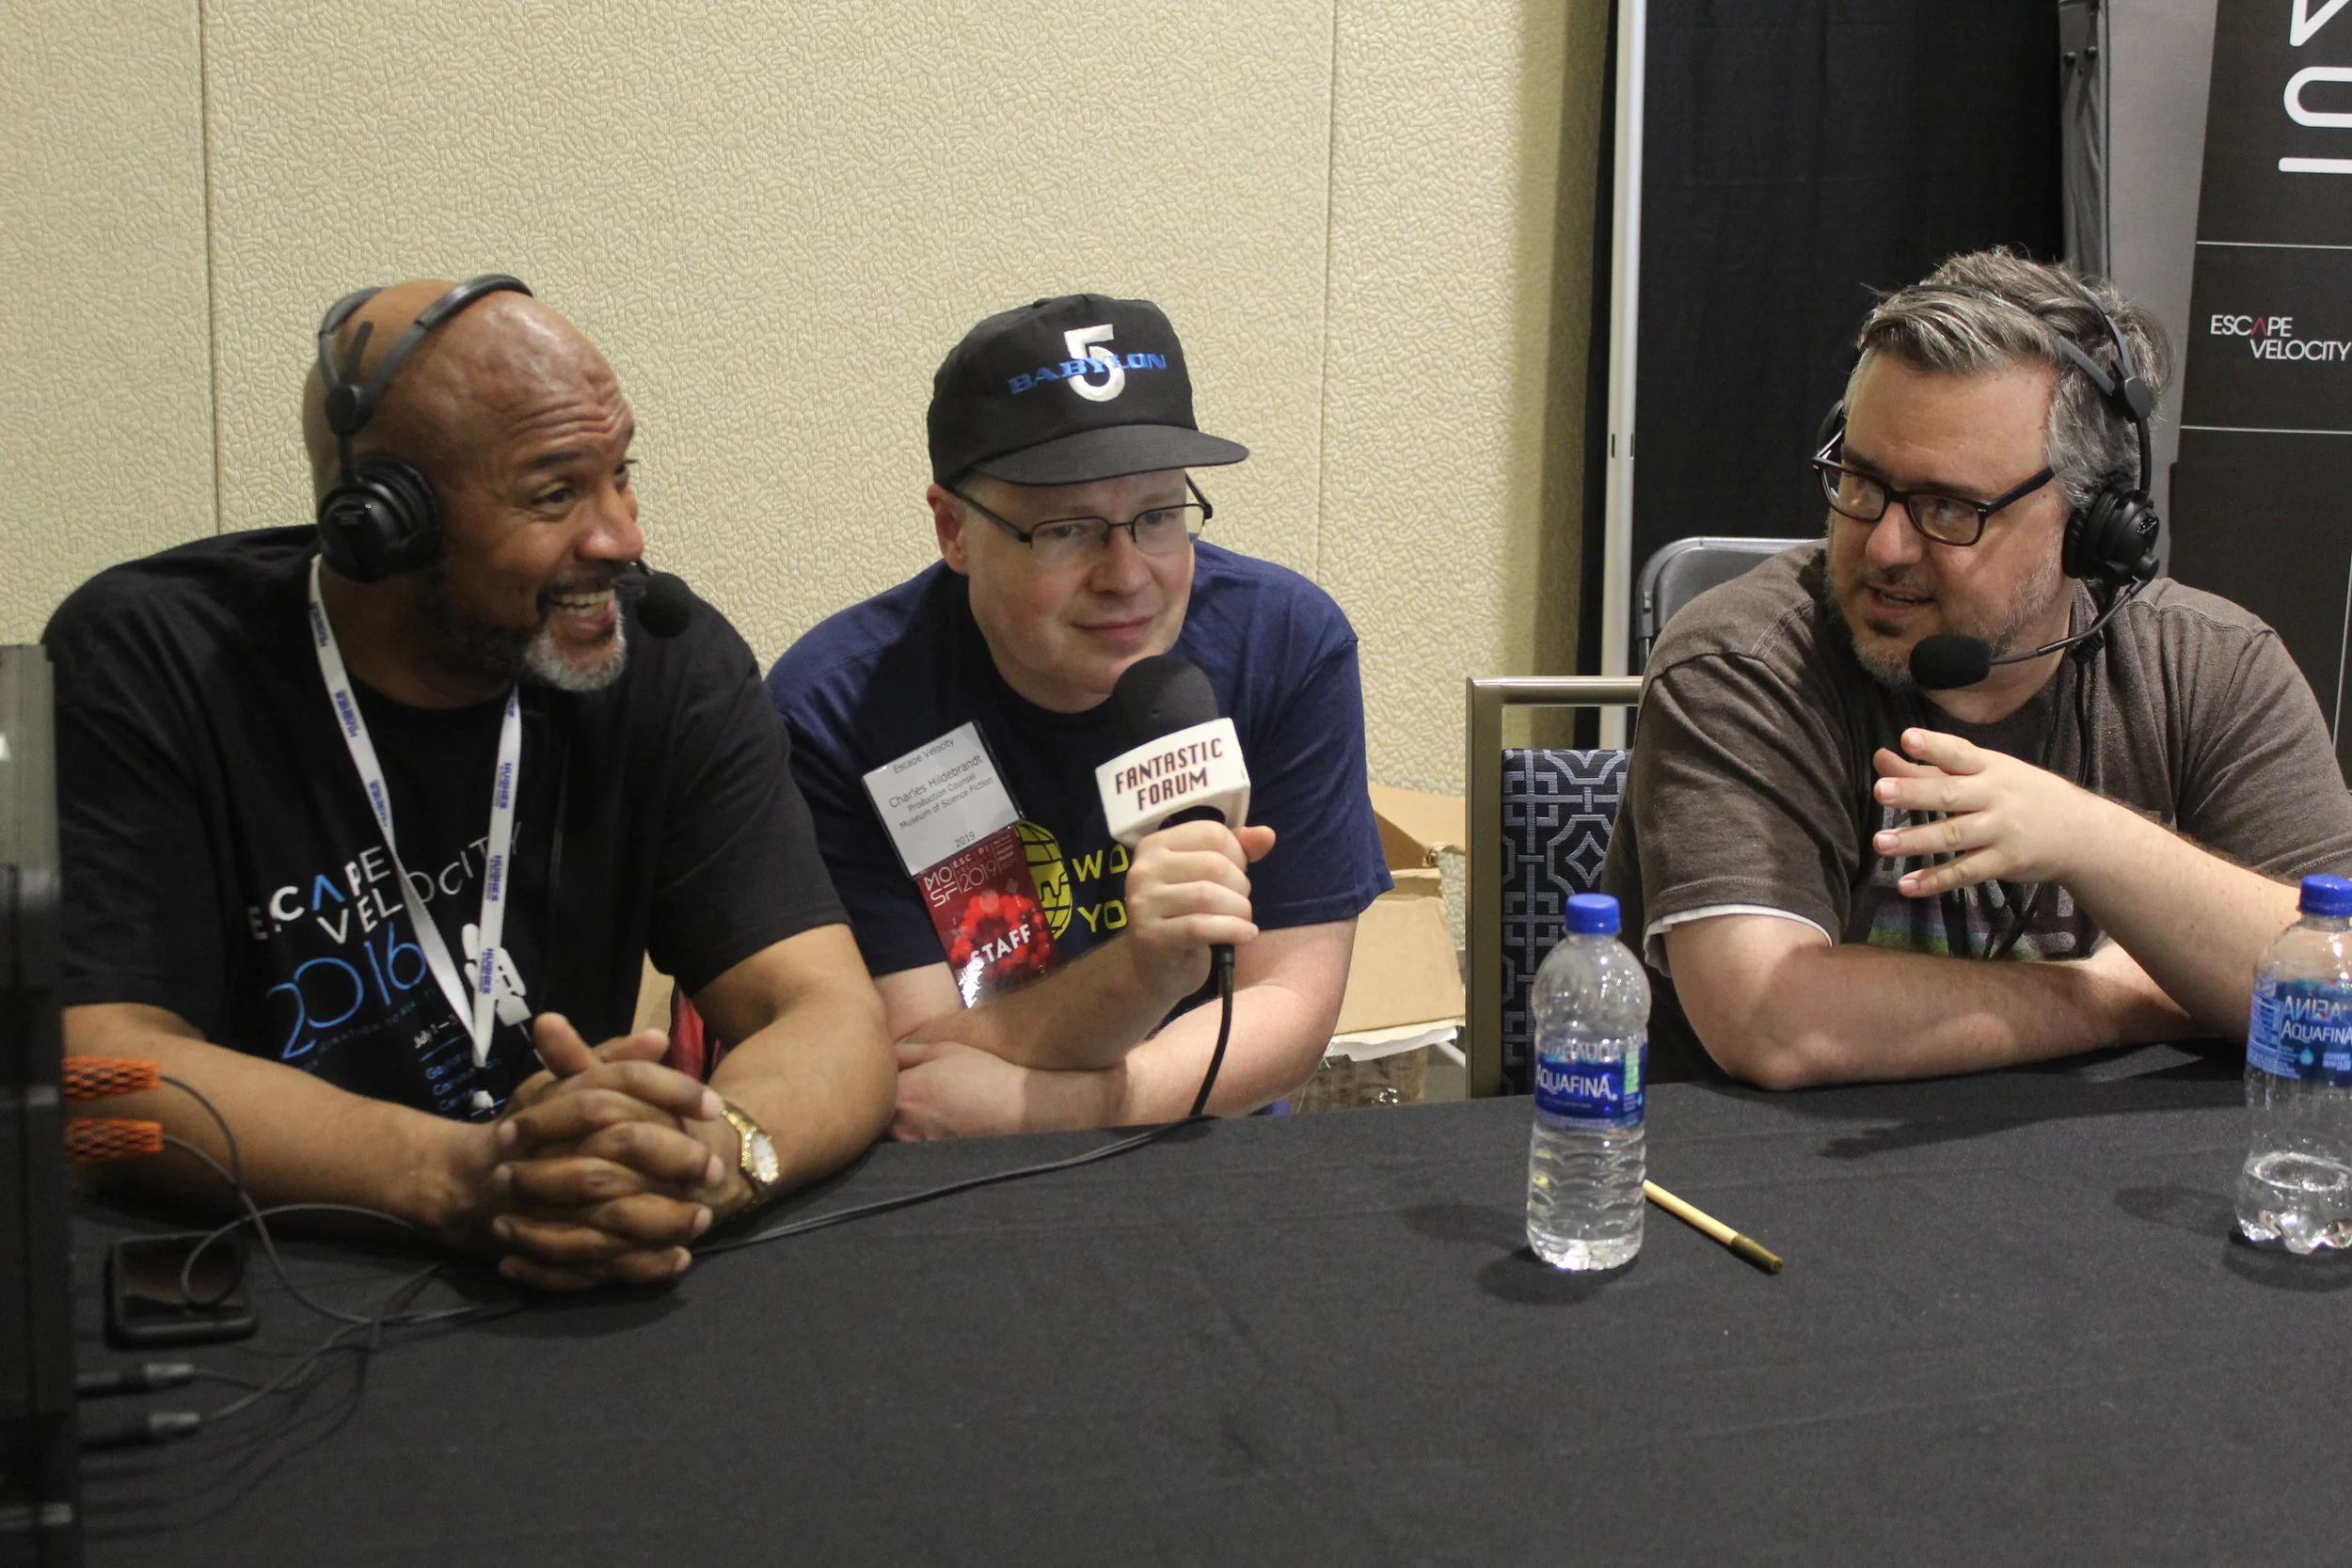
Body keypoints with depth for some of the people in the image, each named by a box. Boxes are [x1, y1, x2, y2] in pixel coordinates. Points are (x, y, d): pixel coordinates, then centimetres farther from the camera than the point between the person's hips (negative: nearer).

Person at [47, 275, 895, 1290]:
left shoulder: (673, 665, -3)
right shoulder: (141, 665, -10)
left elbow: (834, 1018, -10)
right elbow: (105, 1063, -18)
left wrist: (712, 1153, -33)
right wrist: (466, 1178, -33)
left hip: (577, 1313, 3)